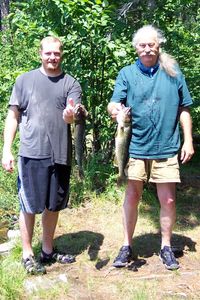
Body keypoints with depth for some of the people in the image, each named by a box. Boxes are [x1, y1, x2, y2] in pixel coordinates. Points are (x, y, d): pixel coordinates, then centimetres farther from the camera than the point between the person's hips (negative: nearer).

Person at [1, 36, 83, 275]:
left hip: (60, 154, 2)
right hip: (31, 154, -2)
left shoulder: (71, 83, 5)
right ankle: (27, 254, 18)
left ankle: (48, 250, 30)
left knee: (53, 205, 14)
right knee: (29, 205, 3)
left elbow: (74, 115, -9)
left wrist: (70, 115, -34)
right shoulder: (25, 80, 3)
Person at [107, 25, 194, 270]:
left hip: (166, 148, 1)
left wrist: (188, 140, 1)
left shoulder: (172, 72, 5)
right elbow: (113, 104, -7)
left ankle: (166, 247, 22)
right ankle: (127, 246, 20)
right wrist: (114, 109, -30)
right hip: (135, 147, 0)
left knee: (168, 200, 4)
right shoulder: (127, 74, 3)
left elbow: (184, 109, 8)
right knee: (132, 196, 5)